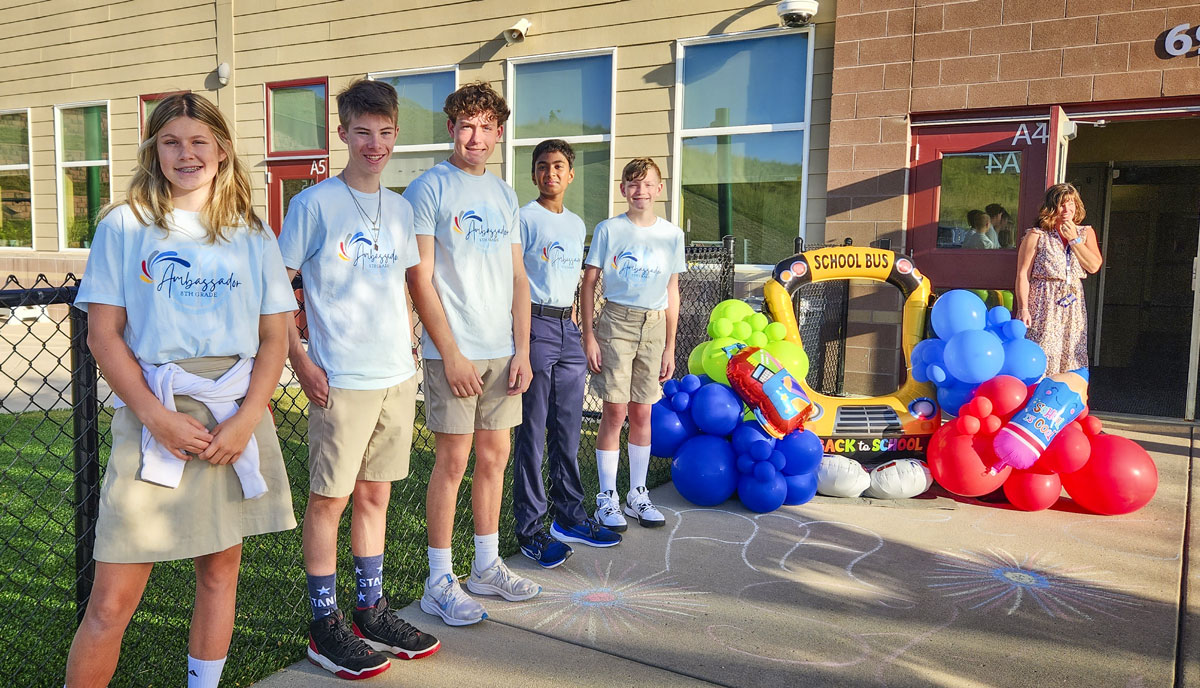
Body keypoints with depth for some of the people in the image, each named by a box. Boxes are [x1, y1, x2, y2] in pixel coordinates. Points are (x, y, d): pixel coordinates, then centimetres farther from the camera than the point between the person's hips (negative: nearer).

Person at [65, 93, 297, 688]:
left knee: (220, 569, 12)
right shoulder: (124, 226, 4)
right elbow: (103, 335, -1)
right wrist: (159, 417, -12)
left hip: (236, 417, 2)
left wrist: (247, 418, -8)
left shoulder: (251, 234, 9)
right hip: (150, 419, -2)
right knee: (113, 600, -2)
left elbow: (274, 336, 5)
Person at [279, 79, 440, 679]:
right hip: (341, 380, -6)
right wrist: (300, 362, -11)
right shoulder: (314, 204, -7)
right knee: (330, 499, 3)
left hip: (396, 376, 6)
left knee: (375, 494, 14)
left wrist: (407, 342, 11)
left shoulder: (400, 208, 11)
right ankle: (325, 627, 16)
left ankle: (371, 612, 27)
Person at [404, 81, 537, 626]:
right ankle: (439, 582, 10)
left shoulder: (504, 195, 15)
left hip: (503, 351, 6)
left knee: (495, 455, 11)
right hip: (453, 351, -6)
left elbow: (517, 278, 14)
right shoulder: (429, 189, -4)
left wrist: (522, 350, 6)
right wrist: (450, 353, -14)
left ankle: (487, 566, 25)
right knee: (453, 460, -2)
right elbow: (420, 279, -10)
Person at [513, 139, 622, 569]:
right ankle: (530, 528, 7)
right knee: (532, 432, -2)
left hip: (568, 328, 7)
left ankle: (569, 517, 23)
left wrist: (578, 333, 17)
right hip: (535, 326, -7)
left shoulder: (577, 224, 17)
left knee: (569, 429, 12)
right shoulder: (524, 219, -4)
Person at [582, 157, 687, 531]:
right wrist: (589, 335, -7)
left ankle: (637, 494, 20)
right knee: (615, 412, -2)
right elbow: (589, 284, 0)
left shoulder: (672, 235, 7)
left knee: (642, 413, 8)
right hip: (616, 321, -3)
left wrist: (669, 347, 8)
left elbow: (672, 293, 10)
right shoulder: (608, 230, -1)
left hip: (654, 326, 3)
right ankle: (607, 498, 9)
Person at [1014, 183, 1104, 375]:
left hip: (1073, 306, 4)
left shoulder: (1086, 233, 12)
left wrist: (1074, 239, -4)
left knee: (1069, 360, 3)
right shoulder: (1036, 236, -1)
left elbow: (1094, 266, -1)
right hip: (1042, 305, -4)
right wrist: (1023, 309, -12)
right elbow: (1023, 275, -5)